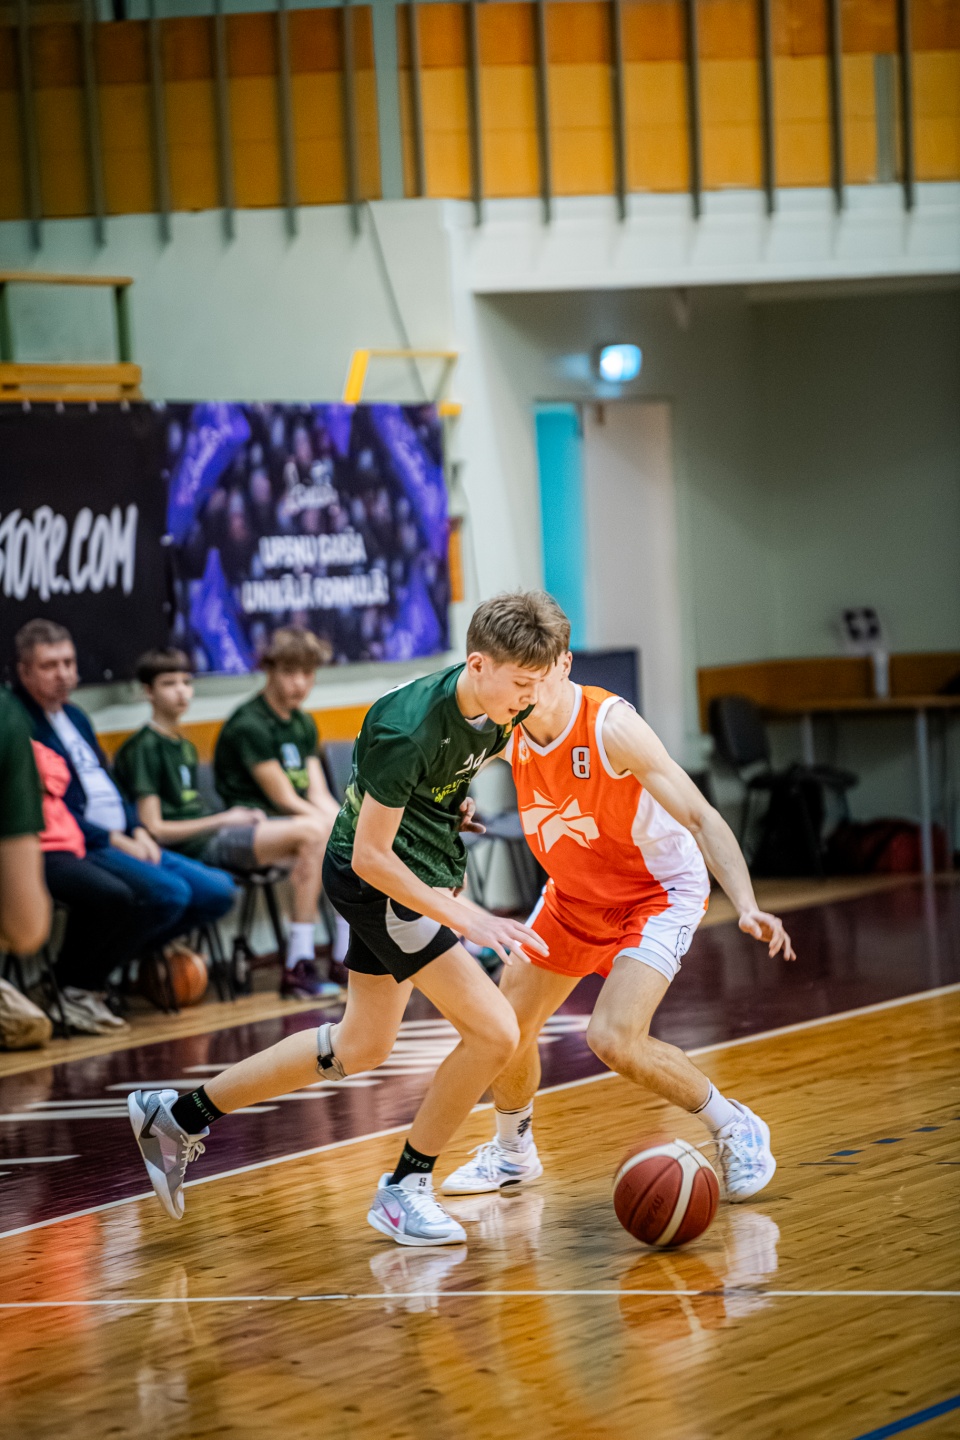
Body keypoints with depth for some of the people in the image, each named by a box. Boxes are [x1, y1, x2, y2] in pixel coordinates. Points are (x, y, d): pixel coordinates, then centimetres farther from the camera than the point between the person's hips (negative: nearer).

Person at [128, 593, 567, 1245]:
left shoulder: (499, 704, -8)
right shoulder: (407, 729, -31)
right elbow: (370, 855, -27)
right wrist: (461, 917, -31)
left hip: (427, 869, 9)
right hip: (376, 879, -9)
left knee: (361, 1046, 21)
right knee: (494, 1033, -15)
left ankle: (181, 1115, 31)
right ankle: (406, 1188, 3)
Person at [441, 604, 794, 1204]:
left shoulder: (611, 726, -31)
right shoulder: (506, 730, -12)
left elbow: (700, 818, -32)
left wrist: (747, 906, -44)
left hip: (660, 892, -7)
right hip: (575, 895, 7)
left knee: (613, 1037, -24)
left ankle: (737, 1130, -2)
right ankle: (512, 1152, 37)